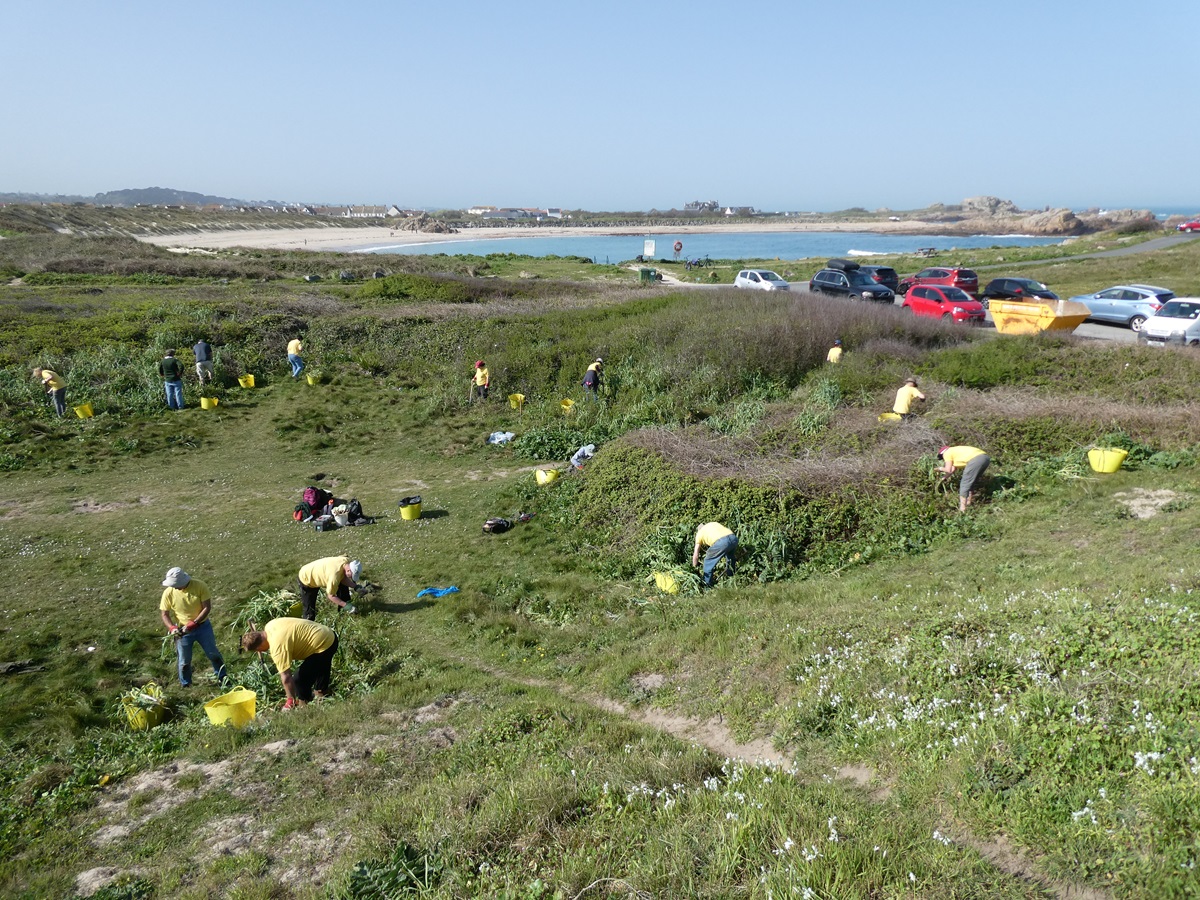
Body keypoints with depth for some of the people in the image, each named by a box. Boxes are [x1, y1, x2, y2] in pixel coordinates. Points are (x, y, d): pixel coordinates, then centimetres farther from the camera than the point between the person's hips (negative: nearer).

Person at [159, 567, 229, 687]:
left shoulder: (200, 586, -20)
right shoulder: (168, 593, -16)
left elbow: (207, 607, -16)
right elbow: (165, 614, -7)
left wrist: (194, 623, -24)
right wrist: (172, 627, -25)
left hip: (202, 626, 0)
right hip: (182, 631, 0)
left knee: (214, 654, 13)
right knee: (184, 661, 10)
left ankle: (223, 678, 31)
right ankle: (186, 686, 29)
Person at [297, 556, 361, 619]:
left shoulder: (348, 562, -21)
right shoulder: (335, 573, -42)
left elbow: (343, 578, -3)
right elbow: (331, 595, -29)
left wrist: (355, 586, -15)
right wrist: (345, 605, -27)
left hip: (319, 573, 8)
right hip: (306, 579, -8)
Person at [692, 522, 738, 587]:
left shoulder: (699, 533, 26)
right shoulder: (714, 523, 38)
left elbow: (695, 555, 29)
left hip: (721, 542, -5)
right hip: (733, 537, 5)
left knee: (708, 561, 17)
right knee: (730, 559, 34)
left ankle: (707, 584, 22)